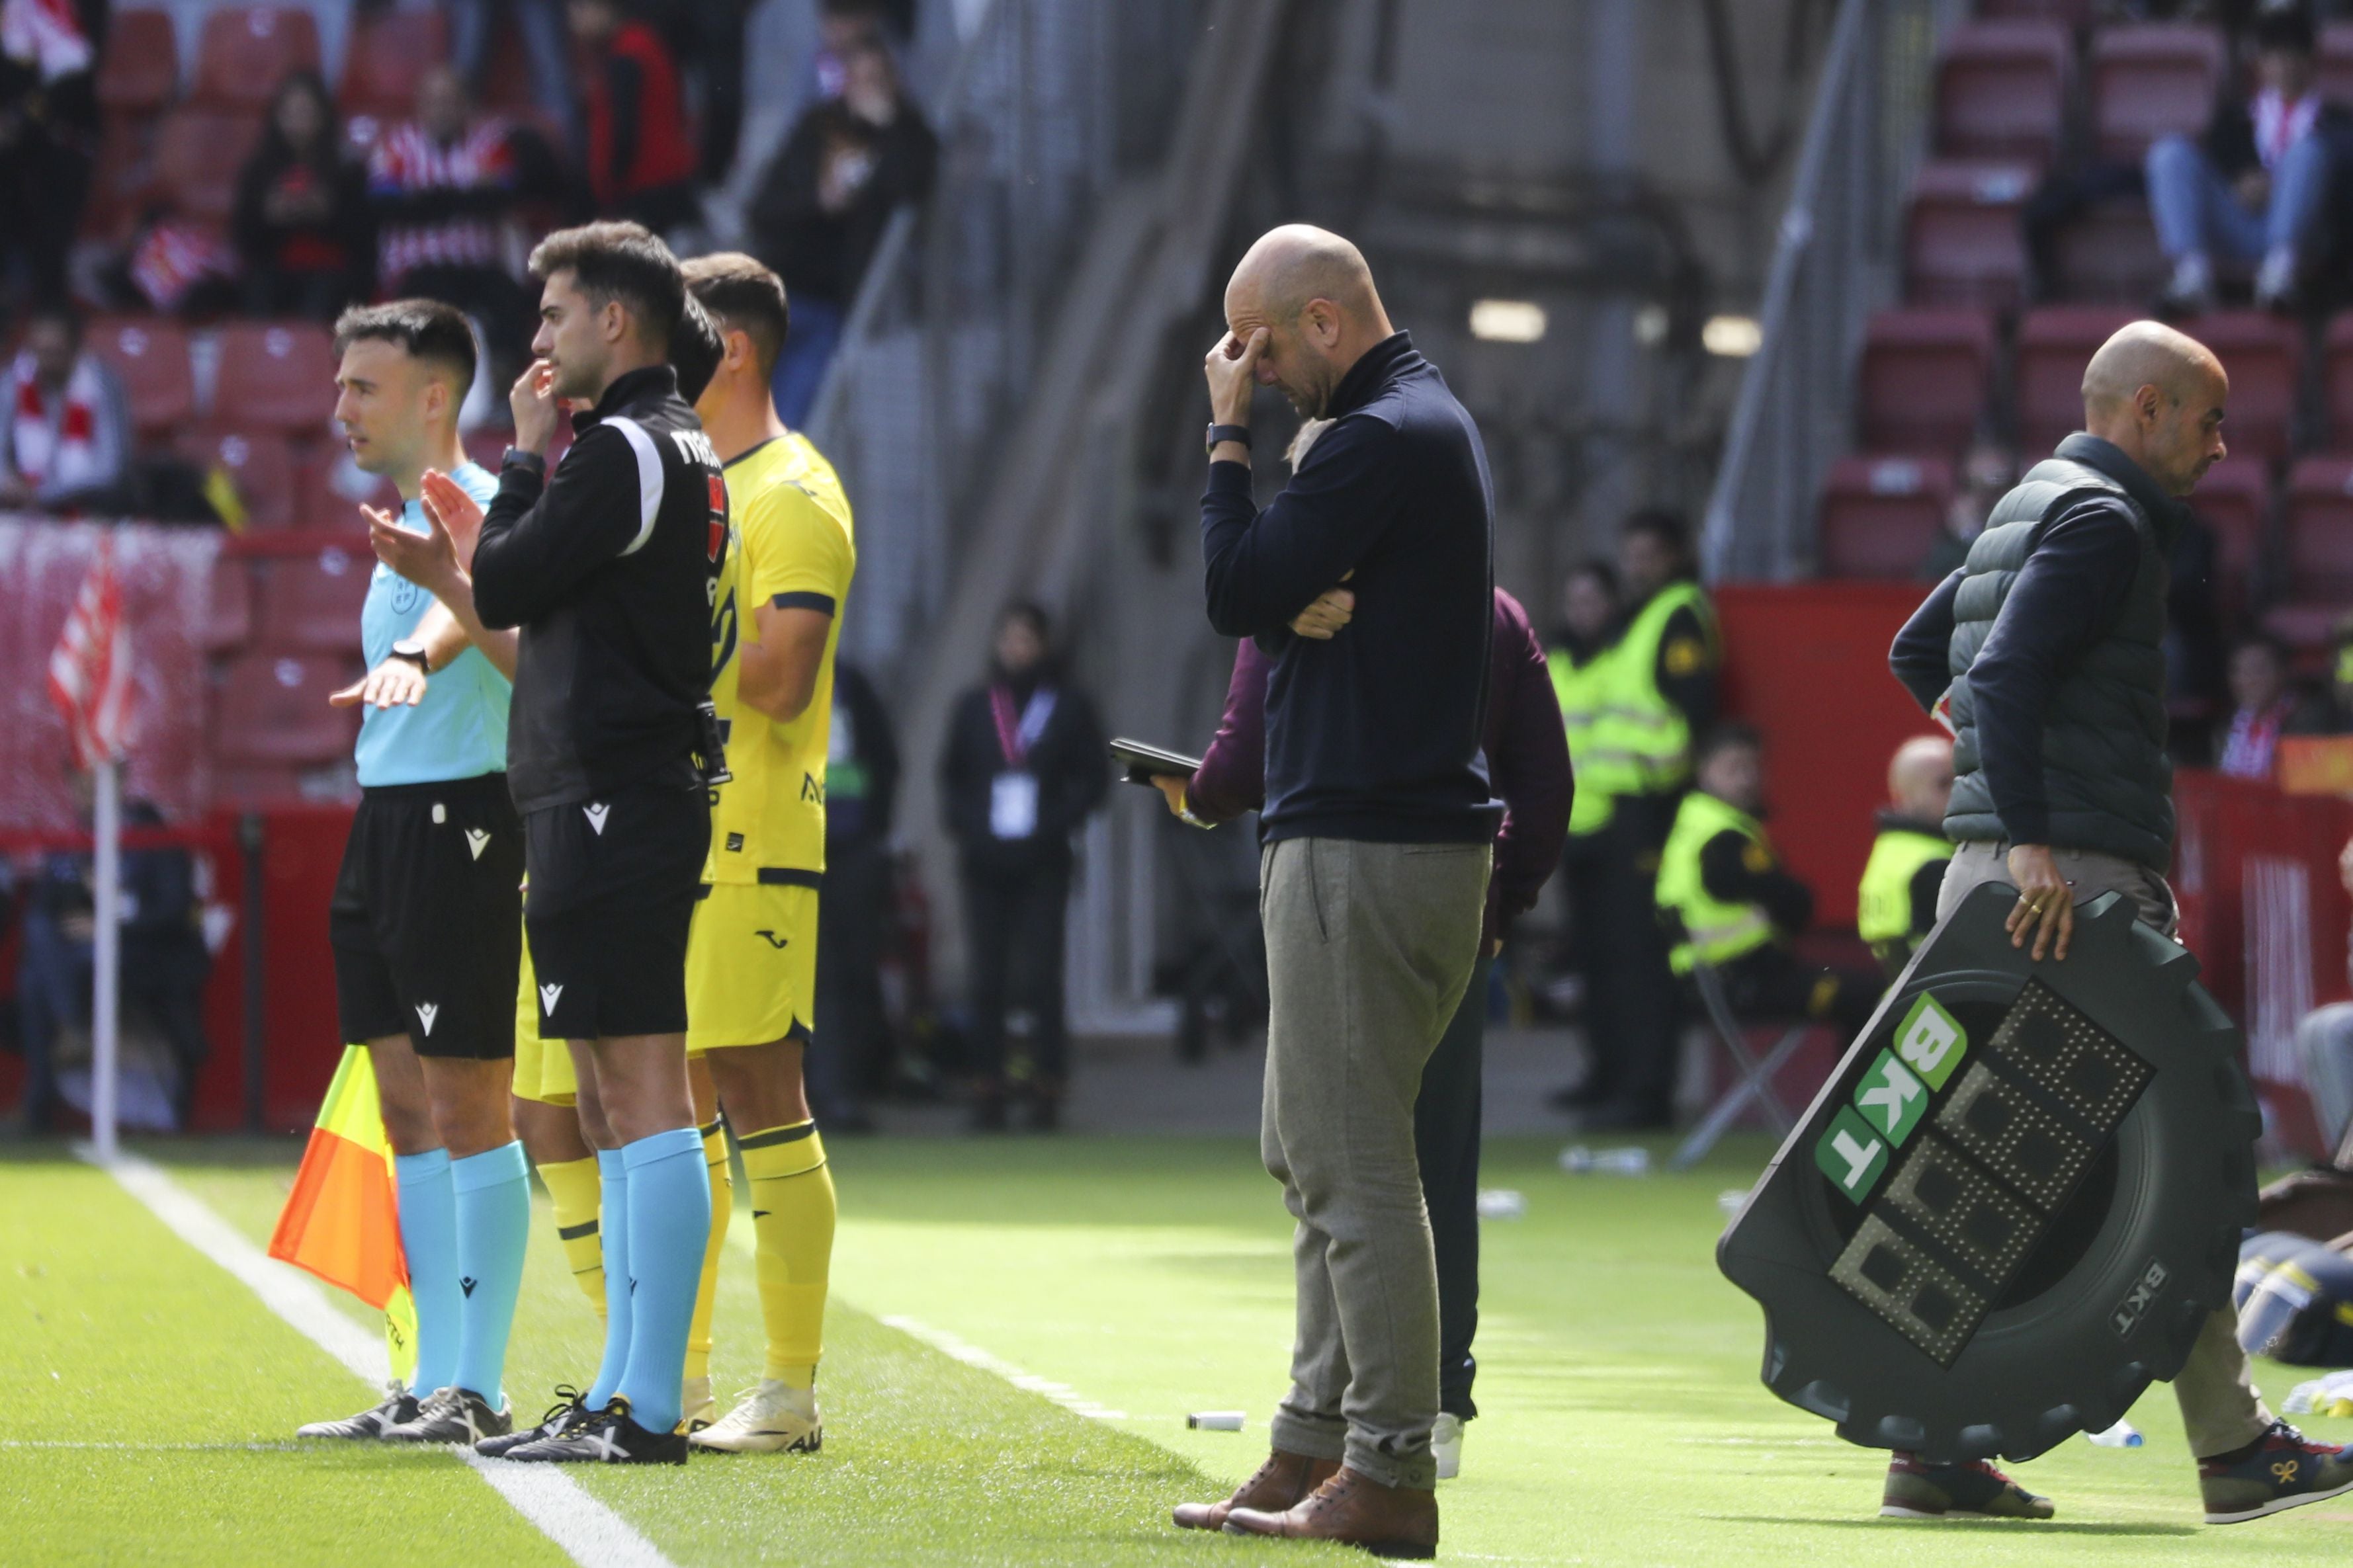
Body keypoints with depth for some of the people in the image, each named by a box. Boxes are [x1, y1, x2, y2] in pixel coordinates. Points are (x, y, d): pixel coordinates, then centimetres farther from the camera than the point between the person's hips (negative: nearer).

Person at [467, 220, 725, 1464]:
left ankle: (649, 1408, -14)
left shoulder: (623, 451, -12)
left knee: (643, 1095, -11)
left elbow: (503, 590, -10)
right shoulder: (681, 449, 19)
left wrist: (523, 458, 1)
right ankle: (626, 1395, 17)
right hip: (621, 797, 11)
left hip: (612, 803, -11)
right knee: (613, 1105, 13)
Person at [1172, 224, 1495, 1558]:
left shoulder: (1384, 439, -15)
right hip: (1415, 833, 11)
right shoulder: (1430, 422, 19)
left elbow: (1240, 592, -16)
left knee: (1352, 1166, -9)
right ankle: (1317, 1446, 20)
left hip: (1367, 847, -11)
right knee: (1316, 1156, 16)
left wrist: (1229, 437, -5)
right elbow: (1293, 592, 15)